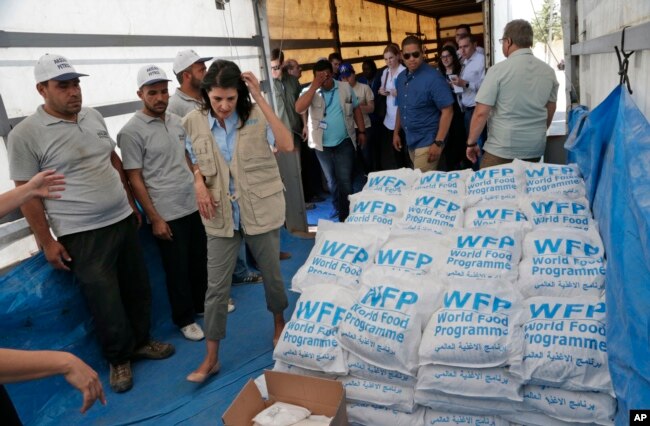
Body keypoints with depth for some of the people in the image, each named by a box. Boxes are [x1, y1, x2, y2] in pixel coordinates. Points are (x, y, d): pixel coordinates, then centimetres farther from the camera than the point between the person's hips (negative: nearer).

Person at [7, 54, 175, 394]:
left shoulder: (93, 117, 5)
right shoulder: (25, 134, -12)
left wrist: (130, 203, 16)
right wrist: (46, 242, -9)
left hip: (122, 220, 6)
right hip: (82, 235, -5)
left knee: (137, 288, 16)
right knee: (105, 302, 5)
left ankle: (141, 341, 37)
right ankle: (119, 359, 27)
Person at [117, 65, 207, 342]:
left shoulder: (175, 120, 7)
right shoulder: (131, 131, -13)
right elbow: (134, 179, -13)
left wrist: (201, 186, 13)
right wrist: (154, 218, -14)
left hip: (193, 205, 6)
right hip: (167, 214, -6)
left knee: (199, 260, 19)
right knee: (177, 269, 7)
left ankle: (203, 303, 39)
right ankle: (184, 319, 25)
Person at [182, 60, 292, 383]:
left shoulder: (256, 114, -10)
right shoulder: (193, 122, -2)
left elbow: (287, 145, -26)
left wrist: (261, 100, -26)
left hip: (261, 210, -1)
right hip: (221, 215, 2)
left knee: (271, 273, 15)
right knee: (216, 286, 4)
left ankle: (279, 323, 44)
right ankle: (211, 358, 18)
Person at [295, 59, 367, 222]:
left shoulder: (345, 87, 0)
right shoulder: (309, 91, -5)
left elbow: (356, 109, 8)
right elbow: (299, 109, -23)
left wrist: (361, 131, 6)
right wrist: (314, 86, -23)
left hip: (344, 142, -1)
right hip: (322, 145, 1)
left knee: (345, 180, -2)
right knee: (332, 181, 15)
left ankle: (349, 214, 13)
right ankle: (342, 213, 33)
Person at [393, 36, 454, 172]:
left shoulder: (433, 78, -16)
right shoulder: (401, 78, 6)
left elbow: (447, 111, -17)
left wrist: (438, 142, -20)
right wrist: (396, 132, 16)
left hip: (427, 142, -7)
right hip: (410, 141, 7)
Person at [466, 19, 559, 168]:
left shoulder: (498, 70, -12)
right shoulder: (548, 71, 5)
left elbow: (481, 113, -14)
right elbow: (550, 111, 15)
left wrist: (471, 143, -2)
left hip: (501, 150, -5)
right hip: (535, 149, 6)